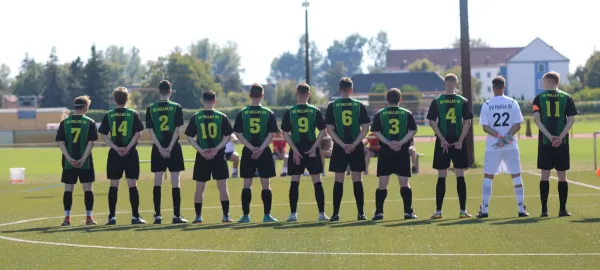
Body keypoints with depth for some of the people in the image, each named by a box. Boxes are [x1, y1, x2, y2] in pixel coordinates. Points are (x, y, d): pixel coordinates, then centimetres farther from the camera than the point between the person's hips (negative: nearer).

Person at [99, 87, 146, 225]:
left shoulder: (109, 115, 3)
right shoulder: (133, 114, -1)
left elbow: (103, 135, -3)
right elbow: (138, 133, -9)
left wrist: (116, 148, -7)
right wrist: (128, 148, -9)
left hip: (114, 154, 1)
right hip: (131, 154, -1)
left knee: (113, 185, 5)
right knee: (132, 185, 1)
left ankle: (112, 217, 3)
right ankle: (135, 216, 0)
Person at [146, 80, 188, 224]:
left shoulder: (151, 109, 3)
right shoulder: (176, 107, -3)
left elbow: (150, 130, -3)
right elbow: (177, 129, -9)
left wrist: (161, 148, -6)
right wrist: (169, 147, -9)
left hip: (158, 149, 2)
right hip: (174, 148, -2)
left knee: (157, 181, 5)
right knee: (175, 181, 1)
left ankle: (157, 215, 3)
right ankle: (176, 215, -1)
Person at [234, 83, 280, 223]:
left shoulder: (242, 113, 1)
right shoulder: (269, 113, -1)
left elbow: (239, 134, -4)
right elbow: (271, 134, -8)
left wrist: (252, 148, -9)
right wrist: (261, 149, -12)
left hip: (247, 153, 1)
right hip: (265, 153, -1)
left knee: (247, 184, 5)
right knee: (266, 184, 4)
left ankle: (245, 215, 3)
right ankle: (267, 215, 2)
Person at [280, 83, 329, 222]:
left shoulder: (289, 112, -1)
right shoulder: (315, 111, -1)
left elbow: (285, 133, -4)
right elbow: (322, 131, -5)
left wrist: (295, 150, -5)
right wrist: (314, 147, -6)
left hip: (296, 150, 0)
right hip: (312, 150, 0)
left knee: (294, 182, 5)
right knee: (317, 181, 3)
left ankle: (293, 214, 1)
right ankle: (322, 213, 2)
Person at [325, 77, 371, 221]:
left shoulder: (332, 106, 0)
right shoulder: (359, 105, 1)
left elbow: (329, 129, -5)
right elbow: (365, 128, -4)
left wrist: (342, 144, -7)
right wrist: (354, 144, -8)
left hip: (339, 148, 0)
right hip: (357, 148, 0)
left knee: (338, 180, 3)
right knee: (357, 180, 4)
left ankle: (336, 213, 1)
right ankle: (361, 213, 2)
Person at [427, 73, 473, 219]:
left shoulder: (437, 101, 0)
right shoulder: (463, 101, 0)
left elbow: (431, 122, -5)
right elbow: (467, 122, -6)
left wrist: (442, 139, -6)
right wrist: (460, 141, -6)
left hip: (442, 143, 0)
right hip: (458, 142, 0)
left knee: (441, 177, 4)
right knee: (460, 176, 4)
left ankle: (438, 211, 4)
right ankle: (463, 210, 3)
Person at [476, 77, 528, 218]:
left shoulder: (487, 105, -1)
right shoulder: (512, 103, 1)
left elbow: (485, 127, -7)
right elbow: (517, 125, -5)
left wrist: (499, 136, -13)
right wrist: (506, 136, -12)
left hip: (492, 147, -1)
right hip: (511, 146, 1)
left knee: (488, 177, 6)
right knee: (516, 176, 7)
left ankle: (484, 209, 3)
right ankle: (521, 209, 5)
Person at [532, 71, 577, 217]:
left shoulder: (539, 98, 1)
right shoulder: (566, 97, 3)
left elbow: (537, 119, -8)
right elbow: (571, 119, -4)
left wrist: (550, 136, -12)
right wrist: (560, 137, -10)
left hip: (545, 142, 0)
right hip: (562, 143, 0)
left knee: (545, 175, 6)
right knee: (562, 176, 5)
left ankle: (544, 209, 3)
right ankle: (563, 209, 2)